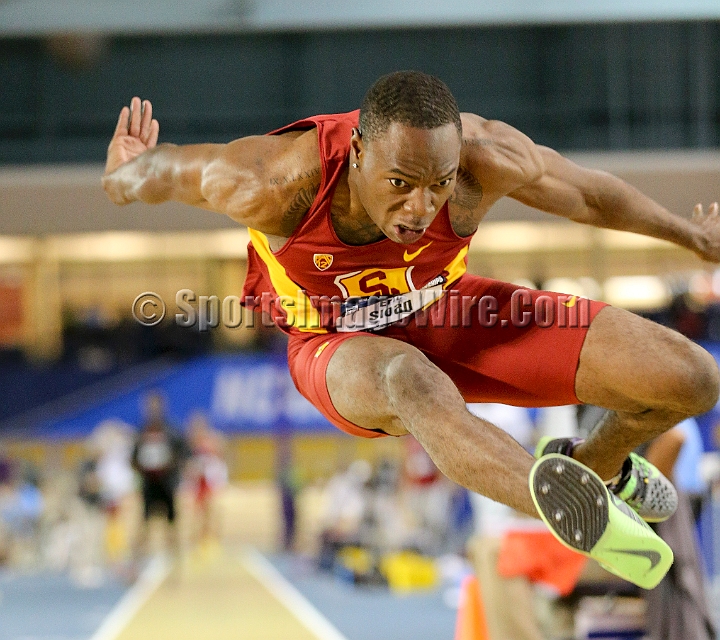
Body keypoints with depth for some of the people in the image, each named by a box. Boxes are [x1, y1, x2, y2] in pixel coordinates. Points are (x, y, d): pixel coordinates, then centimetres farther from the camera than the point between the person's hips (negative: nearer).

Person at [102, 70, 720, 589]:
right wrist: (126, 177, 6)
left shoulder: (483, 156, -30)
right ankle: (580, 512, -67)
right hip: (342, 349, -3)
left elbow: (590, 192, -10)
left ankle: (598, 463, 27)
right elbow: (165, 167, -18)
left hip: (446, 313, 3)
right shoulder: (270, 184, -37)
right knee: (410, 381, -45)